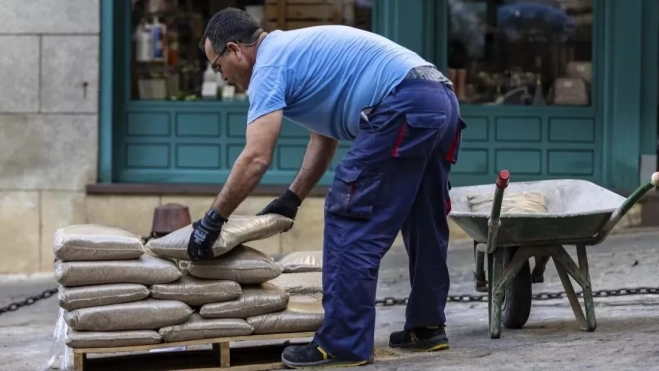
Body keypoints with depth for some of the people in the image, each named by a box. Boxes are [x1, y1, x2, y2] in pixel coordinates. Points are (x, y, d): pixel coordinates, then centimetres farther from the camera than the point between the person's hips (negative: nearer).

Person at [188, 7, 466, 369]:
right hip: (441, 100, 10)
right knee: (424, 222, 20)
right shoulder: (298, 51, 27)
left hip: (404, 107, -10)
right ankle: (426, 326, 30)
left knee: (350, 219, -4)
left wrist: (212, 220, -4)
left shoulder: (270, 63, -3)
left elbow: (256, 158, -12)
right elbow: (325, 136, 32)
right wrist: (291, 199, 32)